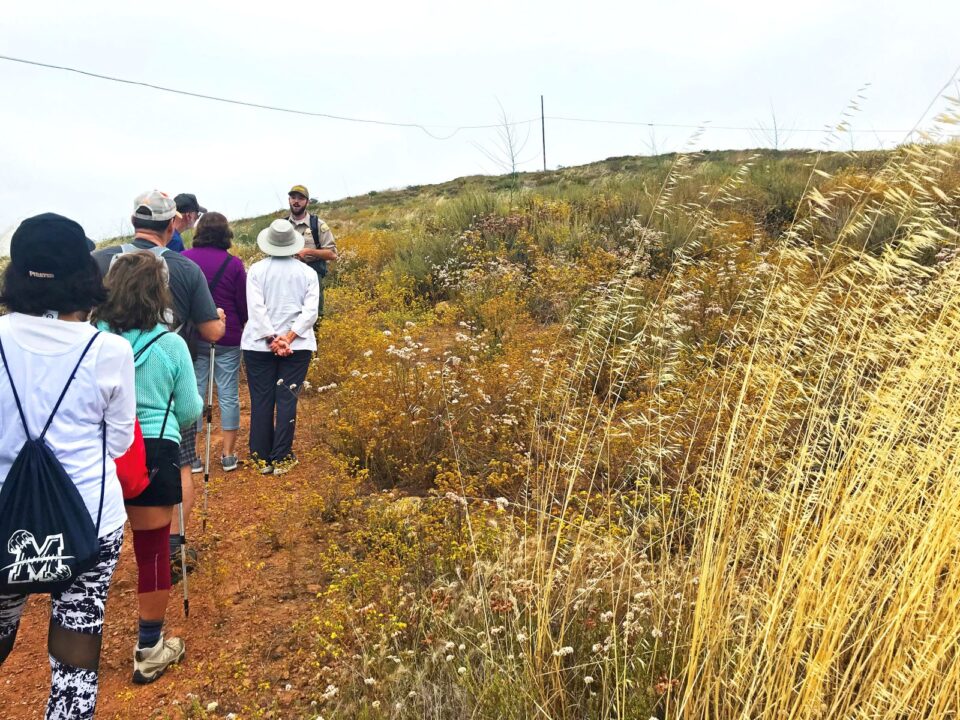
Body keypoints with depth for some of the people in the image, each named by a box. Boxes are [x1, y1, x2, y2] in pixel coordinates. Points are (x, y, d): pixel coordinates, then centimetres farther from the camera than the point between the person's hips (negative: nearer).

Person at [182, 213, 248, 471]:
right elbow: (244, 304, -2)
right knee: (228, 395, 7)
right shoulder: (233, 264, -10)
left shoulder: (183, 259, -4)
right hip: (227, 340, -2)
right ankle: (228, 455, 13)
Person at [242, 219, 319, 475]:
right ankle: (281, 458, 7)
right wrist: (288, 338, -12)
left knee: (261, 401, 7)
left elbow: (256, 308, -10)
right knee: (287, 400, 4)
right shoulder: (307, 273, 1)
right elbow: (310, 311, -8)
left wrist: (271, 339, -11)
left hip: (259, 345, 0)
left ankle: (262, 458, 13)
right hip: (297, 346, 0)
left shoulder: (256, 270, -2)